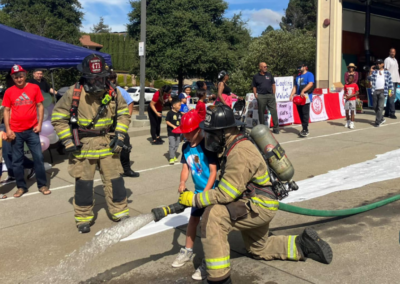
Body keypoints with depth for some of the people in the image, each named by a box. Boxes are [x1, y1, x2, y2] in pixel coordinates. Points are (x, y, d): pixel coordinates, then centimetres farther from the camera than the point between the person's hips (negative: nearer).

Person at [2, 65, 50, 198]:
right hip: (16, 132, 1)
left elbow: (40, 106, 4)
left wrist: (39, 124, -4)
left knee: (39, 157, 2)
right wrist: (8, 129, -4)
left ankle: (42, 185, 13)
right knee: (17, 160, 7)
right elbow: (6, 111, 4)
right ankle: (21, 187, 19)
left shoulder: (34, 88, 1)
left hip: (32, 130, -1)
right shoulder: (9, 92, 2)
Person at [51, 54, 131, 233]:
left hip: (107, 144, 2)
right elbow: (58, 117, -3)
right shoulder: (74, 92, -11)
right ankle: (83, 218, 21)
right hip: (82, 145, -2)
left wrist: (120, 135, 0)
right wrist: (68, 141, -7)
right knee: (83, 182, 5)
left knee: (114, 179, 6)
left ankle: (121, 213, 22)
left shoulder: (113, 92, -3)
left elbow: (123, 113, 11)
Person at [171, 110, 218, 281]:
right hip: (198, 191, 8)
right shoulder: (186, 147, 2)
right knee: (193, 219, 19)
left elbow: (213, 171, -20)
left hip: (211, 191, -7)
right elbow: (185, 168, 3)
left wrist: (205, 193, -25)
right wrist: (182, 183, -17)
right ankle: (188, 251, 38)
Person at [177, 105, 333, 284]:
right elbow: (226, 188, 12)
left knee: (213, 216, -25)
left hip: (259, 207, -11)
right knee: (259, 248, 28)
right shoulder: (231, 147, 3)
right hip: (254, 204, 11)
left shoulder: (240, 154, -27)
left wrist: (194, 199, -20)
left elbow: (225, 194, -27)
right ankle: (304, 245, 31)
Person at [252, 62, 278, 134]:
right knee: (261, 112, 4)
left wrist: (274, 94, 6)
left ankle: (276, 128, -1)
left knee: (274, 111, -5)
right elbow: (254, 87, 10)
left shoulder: (269, 75, 12)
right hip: (261, 96, -1)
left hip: (270, 95, 1)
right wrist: (255, 95, -2)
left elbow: (273, 85, 14)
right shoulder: (256, 77, 7)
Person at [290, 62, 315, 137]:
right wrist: (291, 95, 5)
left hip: (306, 97, -7)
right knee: (301, 114, 7)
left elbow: (310, 84, -14)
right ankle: (304, 129, 15)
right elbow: (295, 87, 20)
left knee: (305, 113, -11)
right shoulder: (298, 77, 23)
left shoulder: (309, 74, 1)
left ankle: (305, 130, -12)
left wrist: (303, 91, -24)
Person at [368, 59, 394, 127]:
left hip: (382, 91, -3)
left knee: (380, 107, -8)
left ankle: (377, 122, -5)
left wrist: (390, 91, 4)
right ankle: (381, 119, 27)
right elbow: (370, 79, 4)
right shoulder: (374, 72, 12)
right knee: (375, 107, 8)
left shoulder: (387, 73, 7)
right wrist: (370, 71, -6)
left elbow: (390, 83, 8)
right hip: (375, 91, 3)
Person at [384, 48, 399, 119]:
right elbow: (386, 70, -10)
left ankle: (387, 113, 13)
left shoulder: (395, 60, 20)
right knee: (391, 97, -10)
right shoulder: (387, 60, -4)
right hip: (390, 81, -8)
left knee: (391, 97, 9)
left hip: (396, 81, 8)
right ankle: (392, 113, -8)